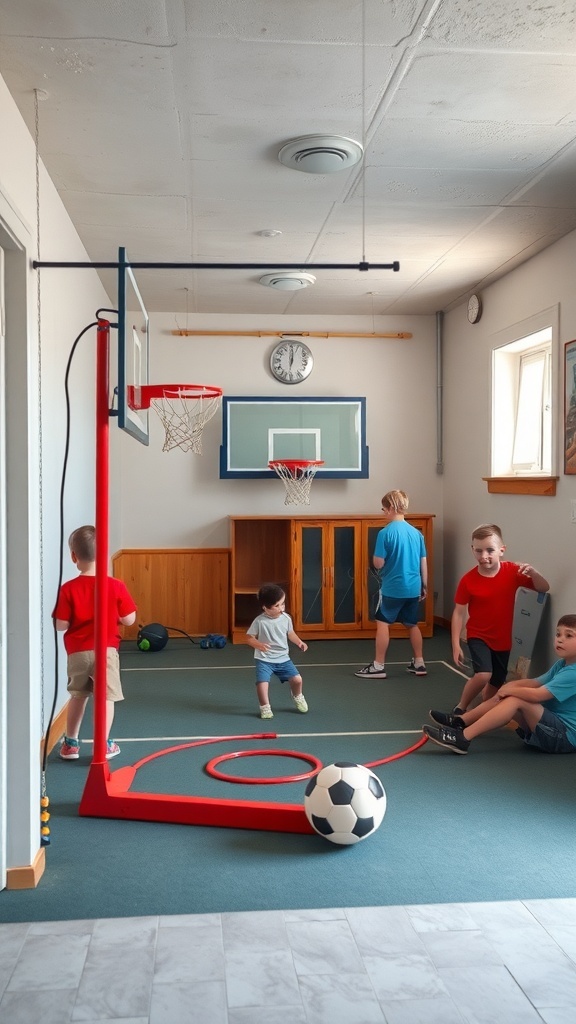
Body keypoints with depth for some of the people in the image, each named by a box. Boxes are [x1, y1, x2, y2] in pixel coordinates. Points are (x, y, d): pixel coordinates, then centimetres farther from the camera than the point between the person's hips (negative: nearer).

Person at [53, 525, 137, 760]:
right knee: (106, 697, 6)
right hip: (106, 651, -2)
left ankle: (71, 744, 26)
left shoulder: (68, 589, -8)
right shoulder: (115, 586, -8)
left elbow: (61, 625, -7)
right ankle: (104, 745, 9)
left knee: (77, 696, 19)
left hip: (77, 652, 2)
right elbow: (129, 620, -3)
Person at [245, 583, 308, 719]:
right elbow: (249, 638, -8)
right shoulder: (259, 621, -16)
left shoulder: (286, 618, -5)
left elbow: (290, 633, 13)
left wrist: (299, 642, -4)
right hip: (264, 660, -3)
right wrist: (258, 645, -27)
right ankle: (265, 707, 7)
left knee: (297, 679, -2)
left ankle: (297, 697, 33)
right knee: (262, 683, -21)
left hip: (283, 658, 3)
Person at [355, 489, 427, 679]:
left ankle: (378, 666, 8)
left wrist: (374, 557, 8)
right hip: (413, 588, 6)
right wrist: (424, 586, 19)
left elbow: (378, 563, -14)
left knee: (383, 624, 5)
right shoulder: (416, 533, 4)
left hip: (392, 588, -5)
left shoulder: (385, 533, -14)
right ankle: (419, 663, 23)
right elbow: (423, 563, 9)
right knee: (412, 625, 17)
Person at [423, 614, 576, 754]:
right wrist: (510, 686, -7)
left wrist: (509, 690, -11)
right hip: (551, 725, 9)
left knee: (517, 701, -24)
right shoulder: (560, 665, 10)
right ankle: (459, 722, 3)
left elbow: (537, 695, -28)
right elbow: (535, 683, 13)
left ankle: (462, 738, -28)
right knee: (504, 699, 1)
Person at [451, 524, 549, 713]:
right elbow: (459, 613, -11)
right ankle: (460, 709, 0)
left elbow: (544, 588, -9)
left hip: (503, 639, 3)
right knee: (483, 675, -23)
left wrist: (532, 572, -30)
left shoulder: (512, 571, -12)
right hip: (478, 636, -3)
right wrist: (456, 645, -13)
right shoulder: (468, 580, -17)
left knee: (496, 684, 14)